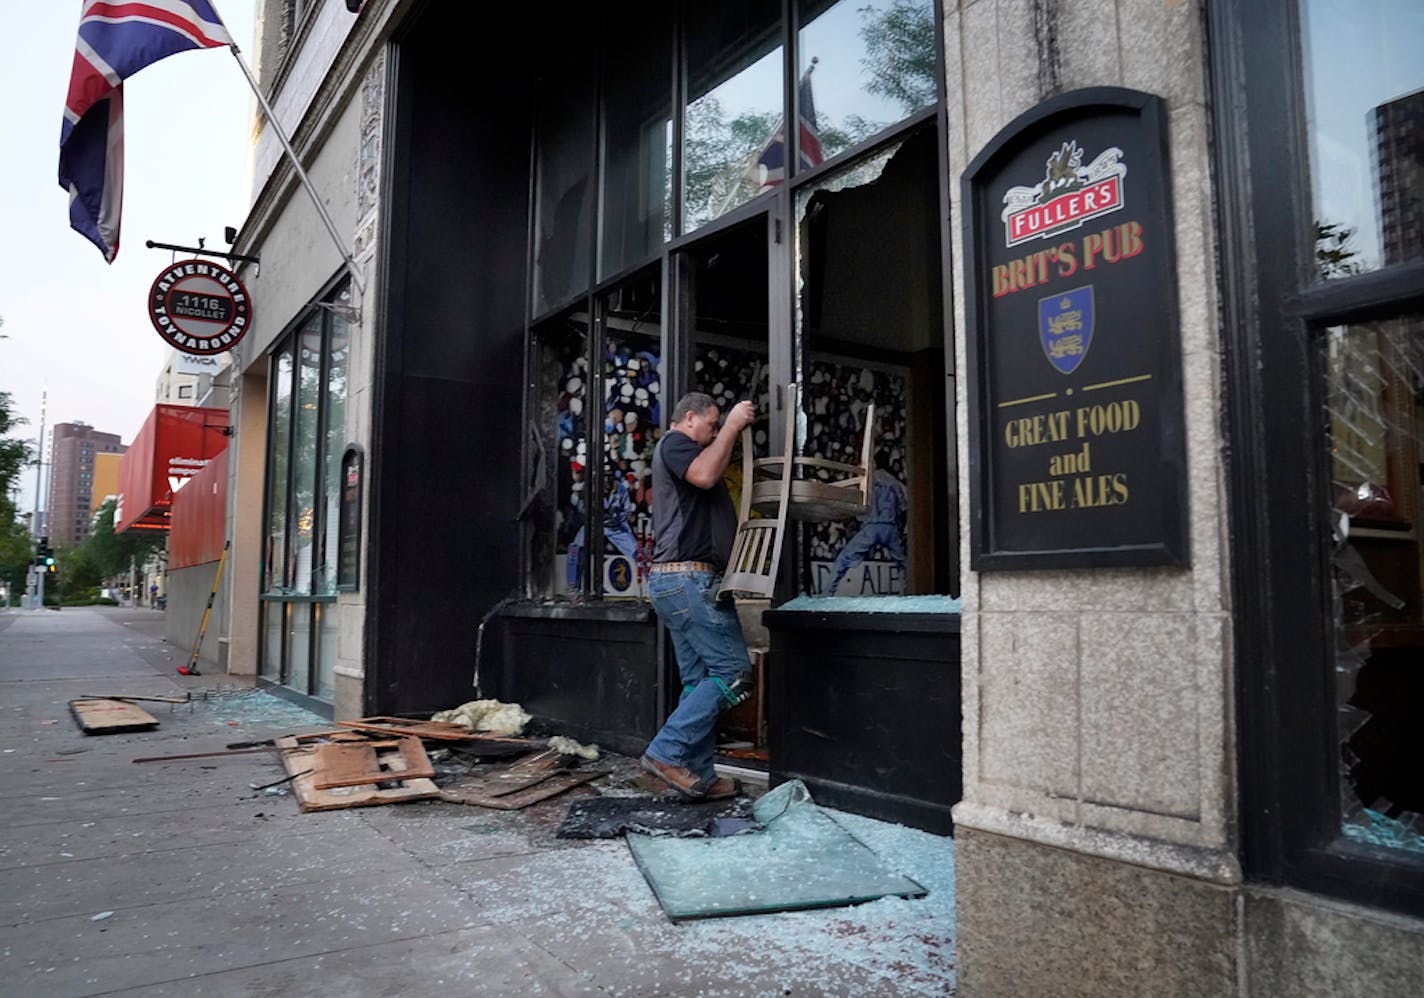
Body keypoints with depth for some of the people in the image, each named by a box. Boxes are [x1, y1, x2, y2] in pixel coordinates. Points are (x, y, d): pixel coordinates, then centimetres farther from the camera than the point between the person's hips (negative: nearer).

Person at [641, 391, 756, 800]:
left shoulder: (681, 451, 29)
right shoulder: (674, 442, -2)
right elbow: (705, 475, -21)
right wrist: (732, 425, -11)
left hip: (676, 582, 11)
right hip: (688, 578, -11)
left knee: (700, 681, 8)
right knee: (732, 671, -11)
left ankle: (698, 776, 10)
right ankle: (667, 752, -12)